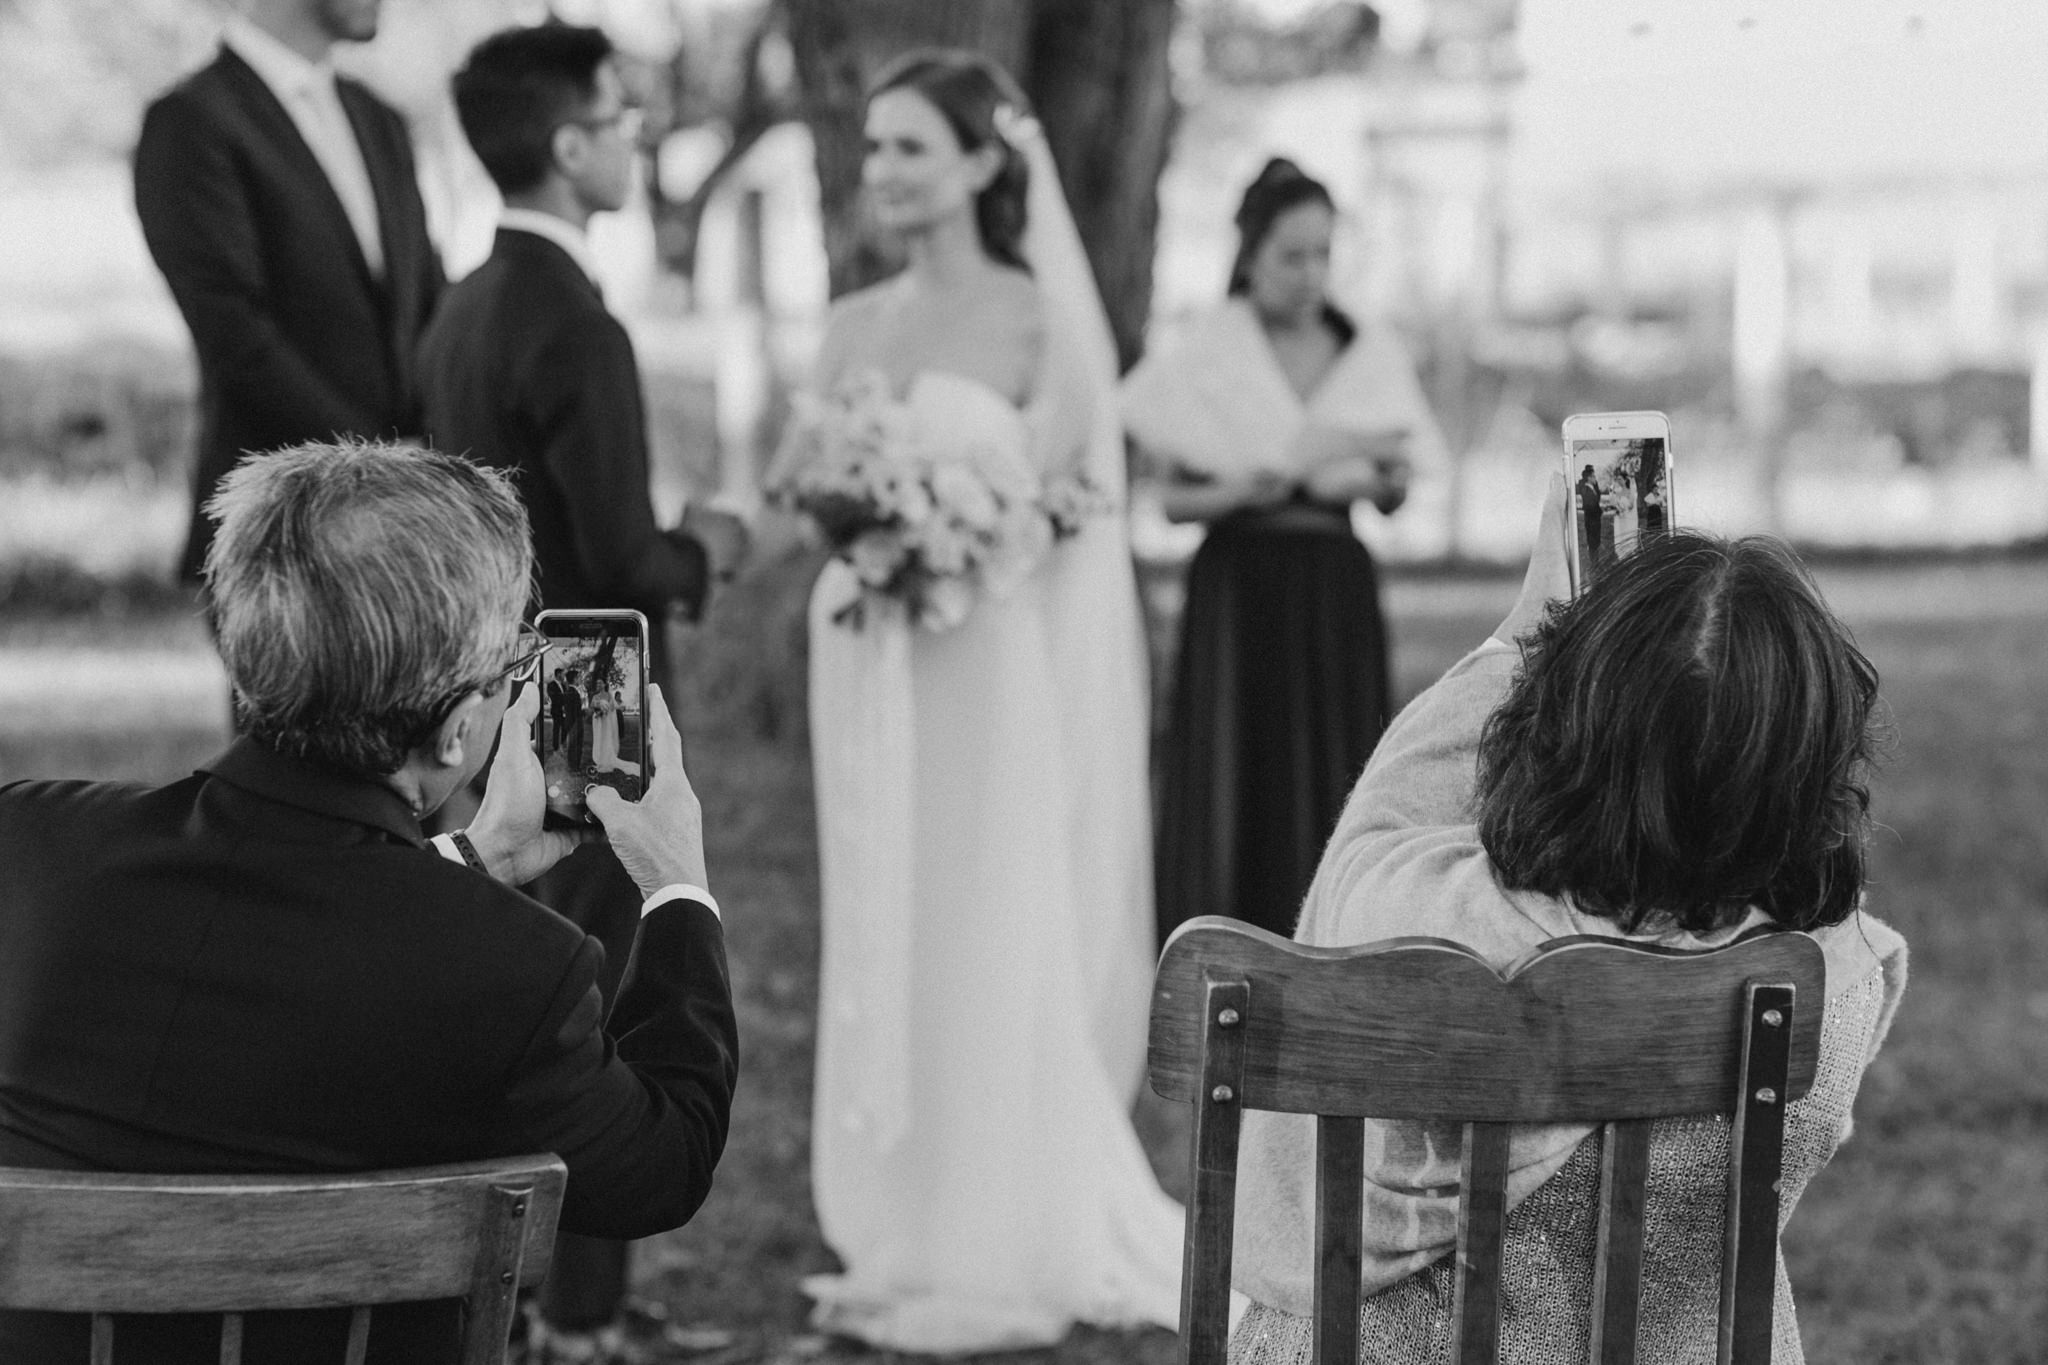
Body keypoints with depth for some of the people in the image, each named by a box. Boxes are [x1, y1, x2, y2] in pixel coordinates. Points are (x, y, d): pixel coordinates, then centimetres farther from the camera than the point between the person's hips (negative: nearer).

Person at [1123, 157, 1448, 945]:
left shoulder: (1371, 357, 9)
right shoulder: (1202, 357, 0)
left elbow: (1396, 495, 12)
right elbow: (1171, 497, -1)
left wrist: (1380, 479, -10)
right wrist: (1240, 492, -19)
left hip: (1338, 593, 3)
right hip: (1238, 592, -3)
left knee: (1333, 789, -1)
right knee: (1237, 786, -6)